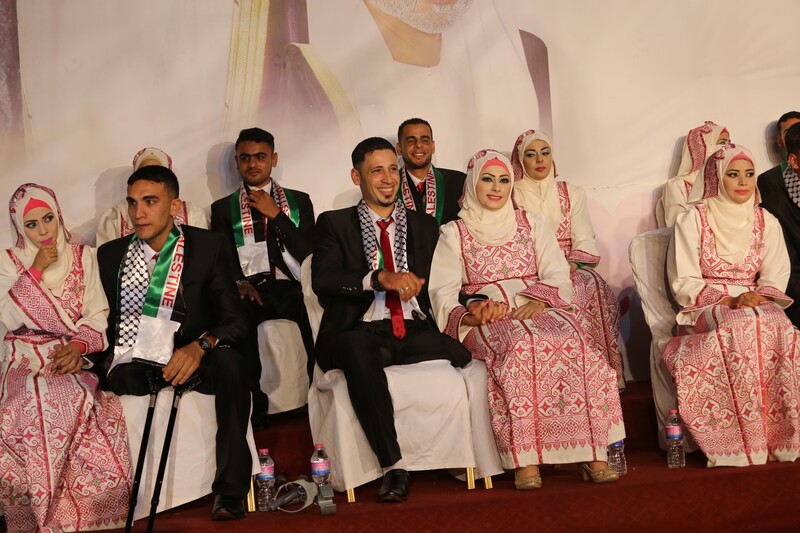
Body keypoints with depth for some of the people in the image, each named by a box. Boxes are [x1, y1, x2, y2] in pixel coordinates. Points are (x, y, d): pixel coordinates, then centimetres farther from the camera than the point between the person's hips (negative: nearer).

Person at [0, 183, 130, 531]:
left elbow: (98, 314, 4)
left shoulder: (83, 257, 12)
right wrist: (36, 271, -8)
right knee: (36, 408, -35)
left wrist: (79, 344, -15)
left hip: (74, 357, 1)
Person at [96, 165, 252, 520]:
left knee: (228, 362, -32)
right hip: (126, 365, 2)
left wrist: (200, 345, -23)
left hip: (183, 361, -2)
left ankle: (230, 492, -26)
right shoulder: (110, 254, 13)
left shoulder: (208, 246, 4)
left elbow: (234, 320, -3)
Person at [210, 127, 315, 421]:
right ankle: (254, 406, -21)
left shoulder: (299, 201, 20)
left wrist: (276, 215, 1)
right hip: (250, 291, 0)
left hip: (292, 289, 0)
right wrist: (238, 282, -11)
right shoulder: (223, 208, 20)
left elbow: (309, 252, 8)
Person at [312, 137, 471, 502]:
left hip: (413, 331, 3)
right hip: (361, 331, -3)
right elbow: (322, 280, -4)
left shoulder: (424, 226, 24)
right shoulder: (334, 224, 13)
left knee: (460, 355, -29)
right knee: (356, 347, -39)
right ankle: (393, 466, -35)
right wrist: (379, 278, -17)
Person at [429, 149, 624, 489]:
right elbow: (443, 293, 3)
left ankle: (591, 453, -32)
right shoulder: (453, 234, 15)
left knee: (571, 342, -32)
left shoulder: (532, 223, 21)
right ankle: (525, 460, -37)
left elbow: (558, 275, 9)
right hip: (487, 321, -2)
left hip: (538, 310, 2)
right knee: (522, 345, -36)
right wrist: (473, 312, -18)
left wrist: (538, 300, -13)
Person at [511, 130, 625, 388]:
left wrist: (567, 268, -16)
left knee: (592, 289, -32)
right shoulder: (512, 197, 9)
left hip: (571, 271, 2)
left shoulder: (571, 193, 15)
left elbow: (584, 243, 5)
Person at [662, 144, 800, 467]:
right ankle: (743, 443, -32)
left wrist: (758, 296, -15)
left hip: (756, 304, 3)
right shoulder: (693, 220, 1)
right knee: (741, 327, -36)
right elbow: (683, 282, -3)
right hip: (707, 308, -3)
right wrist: (726, 300, -16)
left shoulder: (766, 222, 13)